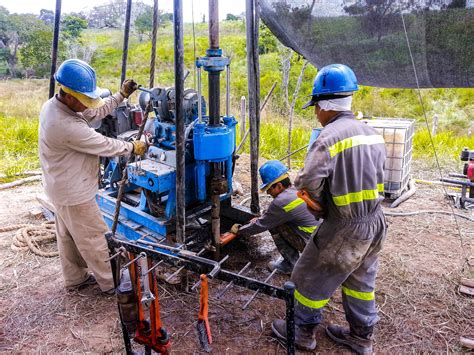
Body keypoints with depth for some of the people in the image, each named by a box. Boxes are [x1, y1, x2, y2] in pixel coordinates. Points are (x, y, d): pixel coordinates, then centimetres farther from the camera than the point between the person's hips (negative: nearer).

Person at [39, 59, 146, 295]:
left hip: (62, 187, 10)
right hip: (74, 193, -10)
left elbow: (94, 113, 5)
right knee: (94, 239, 6)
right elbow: (103, 145, -23)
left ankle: (75, 278, 40)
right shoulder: (66, 125, -34)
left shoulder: (52, 105, -3)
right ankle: (111, 284, 23)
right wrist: (132, 147, -8)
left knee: (67, 236, 22)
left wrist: (122, 94, 2)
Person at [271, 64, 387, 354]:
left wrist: (320, 205, -5)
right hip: (375, 222, 8)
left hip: (345, 228, -8)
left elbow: (307, 182, -26)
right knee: (361, 281, 23)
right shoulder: (372, 134, 5)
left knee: (312, 278, 12)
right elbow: (376, 176, 10)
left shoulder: (330, 136, -21)